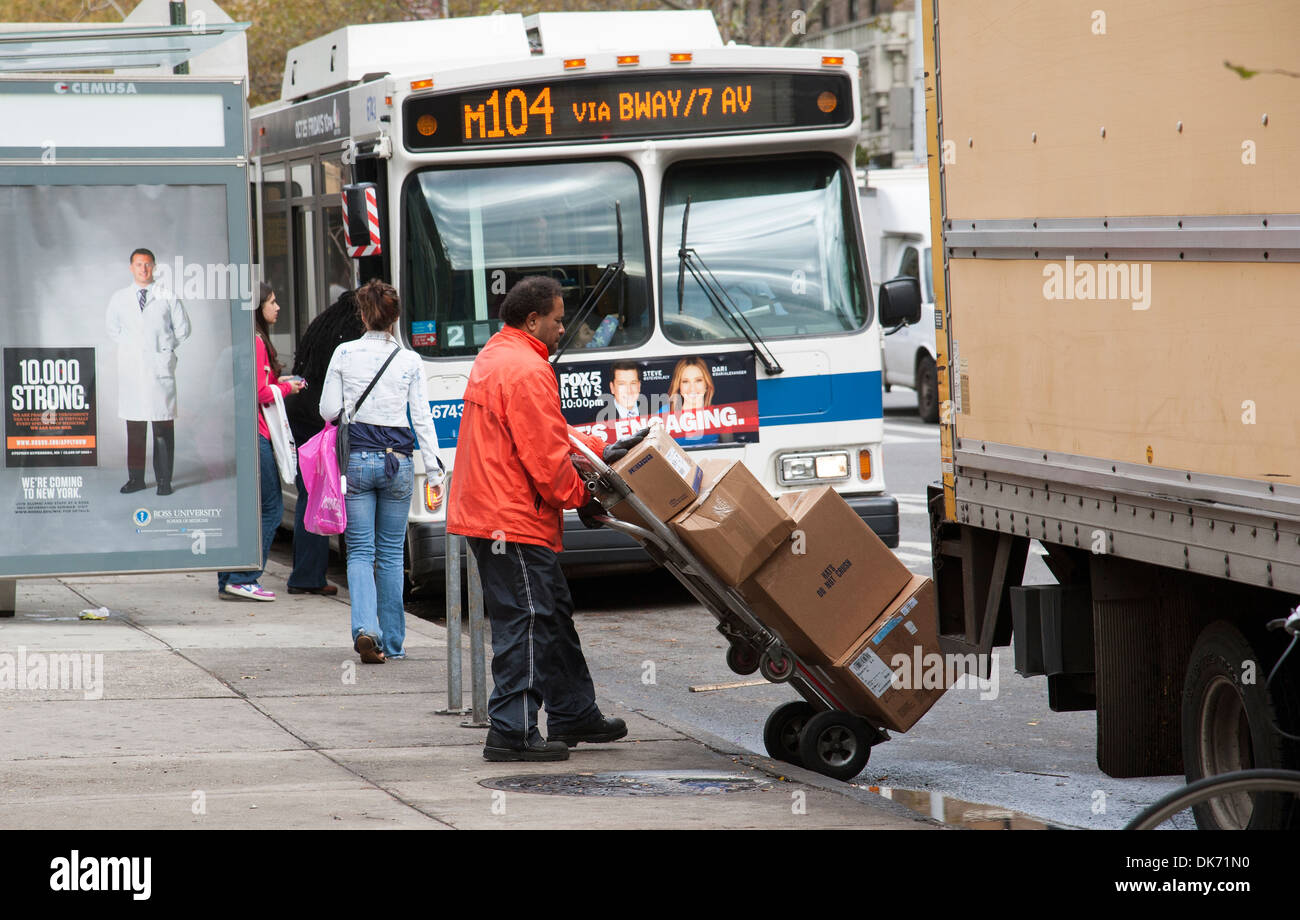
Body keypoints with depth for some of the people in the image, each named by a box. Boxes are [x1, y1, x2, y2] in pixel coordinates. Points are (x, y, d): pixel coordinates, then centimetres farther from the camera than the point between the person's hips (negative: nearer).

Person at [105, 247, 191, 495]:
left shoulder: (167, 298, 5)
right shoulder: (119, 299, 10)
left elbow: (182, 328, 12)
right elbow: (112, 328, 22)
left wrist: (165, 347, 5)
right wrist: (130, 346, 10)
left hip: (160, 366, -2)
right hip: (131, 368, 2)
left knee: (163, 426, -4)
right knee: (134, 426, 1)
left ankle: (164, 479, -1)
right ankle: (135, 478, 7)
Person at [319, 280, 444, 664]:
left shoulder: (344, 354, -3)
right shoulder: (410, 361, -2)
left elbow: (328, 410, 0)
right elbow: (422, 419, -1)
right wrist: (434, 470, 2)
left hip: (356, 459, -1)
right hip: (396, 460, 1)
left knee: (360, 551, 3)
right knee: (391, 553, 11)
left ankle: (365, 628, -19)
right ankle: (392, 642, 14)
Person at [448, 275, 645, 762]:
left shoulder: (494, 358, 18)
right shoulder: (526, 370, -17)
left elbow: (548, 433, 25)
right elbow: (545, 457, -19)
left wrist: (600, 449, 19)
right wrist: (581, 497, -5)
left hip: (486, 515, 11)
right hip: (515, 520, -11)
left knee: (553, 614, 18)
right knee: (526, 622, -8)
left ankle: (573, 715, 27)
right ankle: (512, 733, -7)